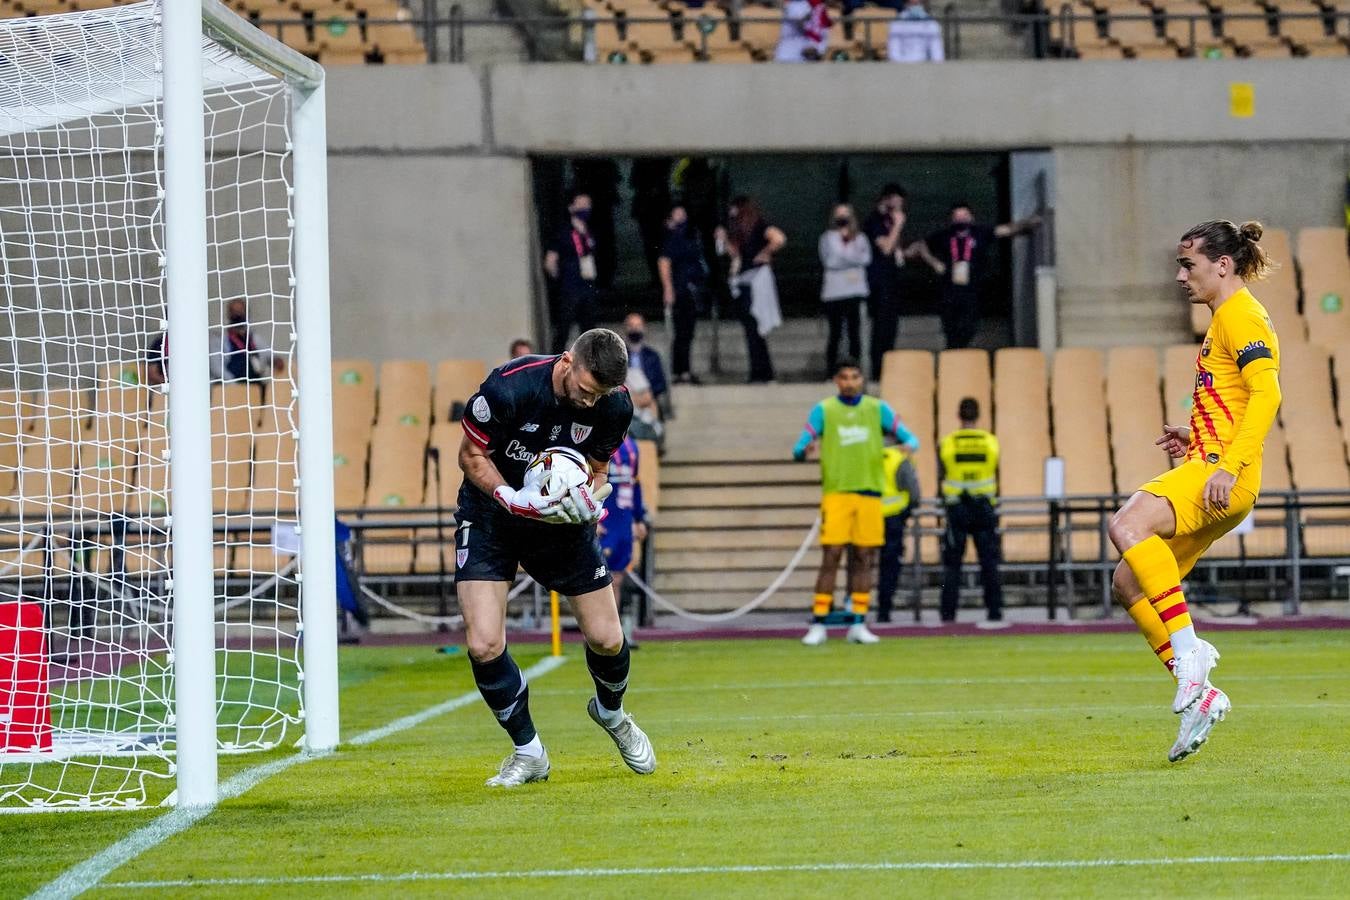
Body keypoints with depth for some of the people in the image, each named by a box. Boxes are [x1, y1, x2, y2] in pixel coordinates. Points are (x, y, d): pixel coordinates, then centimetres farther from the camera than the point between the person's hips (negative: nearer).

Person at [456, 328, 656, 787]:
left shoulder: (614, 406, -16)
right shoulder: (508, 387, -28)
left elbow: (597, 469, 0)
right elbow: (471, 455, -15)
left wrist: (589, 499, -23)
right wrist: (512, 499, -31)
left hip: (563, 522, 3)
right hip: (491, 513, -3)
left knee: (607, 640, 4)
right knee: (484, 646, -16)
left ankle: (611, 712, 39)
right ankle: (528, 752, 6)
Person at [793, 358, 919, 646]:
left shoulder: (878, 409, 9)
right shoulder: (823, 410, 5)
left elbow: (909, 438, 8)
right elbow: (799, 449, 0)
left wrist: (909, 445, -17)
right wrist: (804, 449, -24)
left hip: (869, 492, 2)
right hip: (835, 491, -2)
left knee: (864, 559, 2)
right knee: (831, 557, -7)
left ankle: (859, 624, 7)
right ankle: (818, 624, -4)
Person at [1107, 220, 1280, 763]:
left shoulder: (1240, 316, -7)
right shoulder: (1224, 320, 24)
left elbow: (1267, 394, -20)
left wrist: (1229, 464, -29)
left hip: (1223, 478, -11)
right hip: (1207, 467, 11)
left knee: (1128, 525, -32)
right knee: (1129, 583, 7)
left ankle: (1189, 652, -31)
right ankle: (1198, 694, 7)